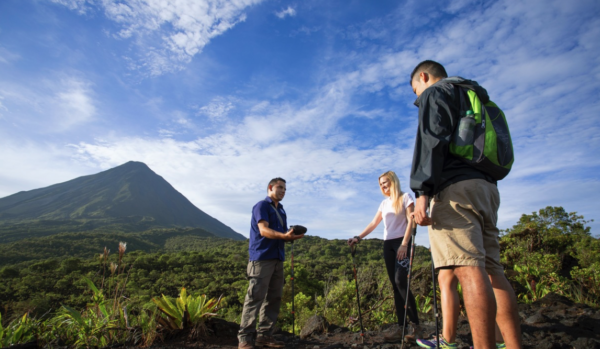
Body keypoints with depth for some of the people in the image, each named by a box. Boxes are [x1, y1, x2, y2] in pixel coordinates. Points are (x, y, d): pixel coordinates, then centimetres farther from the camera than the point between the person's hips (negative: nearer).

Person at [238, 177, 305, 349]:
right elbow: (263, 230, -17)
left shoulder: (281, 210, 20)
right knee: (255, 298, -8)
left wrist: (291, 236, -6)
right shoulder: (261, 206, -4)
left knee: (274, 298, 7)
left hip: (277, 259, 8)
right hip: (262, 258, -8)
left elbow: (282, 234, 17)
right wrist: (284, 235, -32)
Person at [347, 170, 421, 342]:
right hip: (388, 244, 6)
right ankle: (401, 327, 3)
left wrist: (404, 244, -18)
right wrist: (359, 237, 5)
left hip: (402, 242, -6)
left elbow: (410, 221, -8)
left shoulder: (405, 197, 1)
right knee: (395, 285, 2)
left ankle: (416, 325, -9)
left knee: (401, 281, -18)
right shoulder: (384, 203, 17)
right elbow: (374, 223, 15)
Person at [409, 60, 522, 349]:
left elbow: (432, 141, -12)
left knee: (468, 269, -15)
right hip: (486, 187, 9)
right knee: (491, 269, 5)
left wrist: (422, 191, -18)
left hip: (456, 187, -9)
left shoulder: (434, 92, 7)